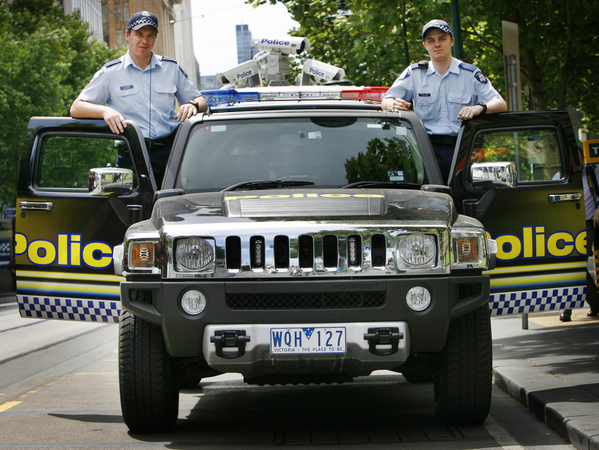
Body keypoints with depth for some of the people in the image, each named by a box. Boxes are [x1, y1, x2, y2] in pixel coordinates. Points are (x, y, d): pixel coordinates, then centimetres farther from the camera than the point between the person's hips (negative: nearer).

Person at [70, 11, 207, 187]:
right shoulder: (111, 73, 11)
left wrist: (192, 105, -1)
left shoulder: (171, 67, 18)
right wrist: (105, 110, -14)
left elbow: (201, 101, 25)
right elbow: (76, 108, 6)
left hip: (172, 150, 2)